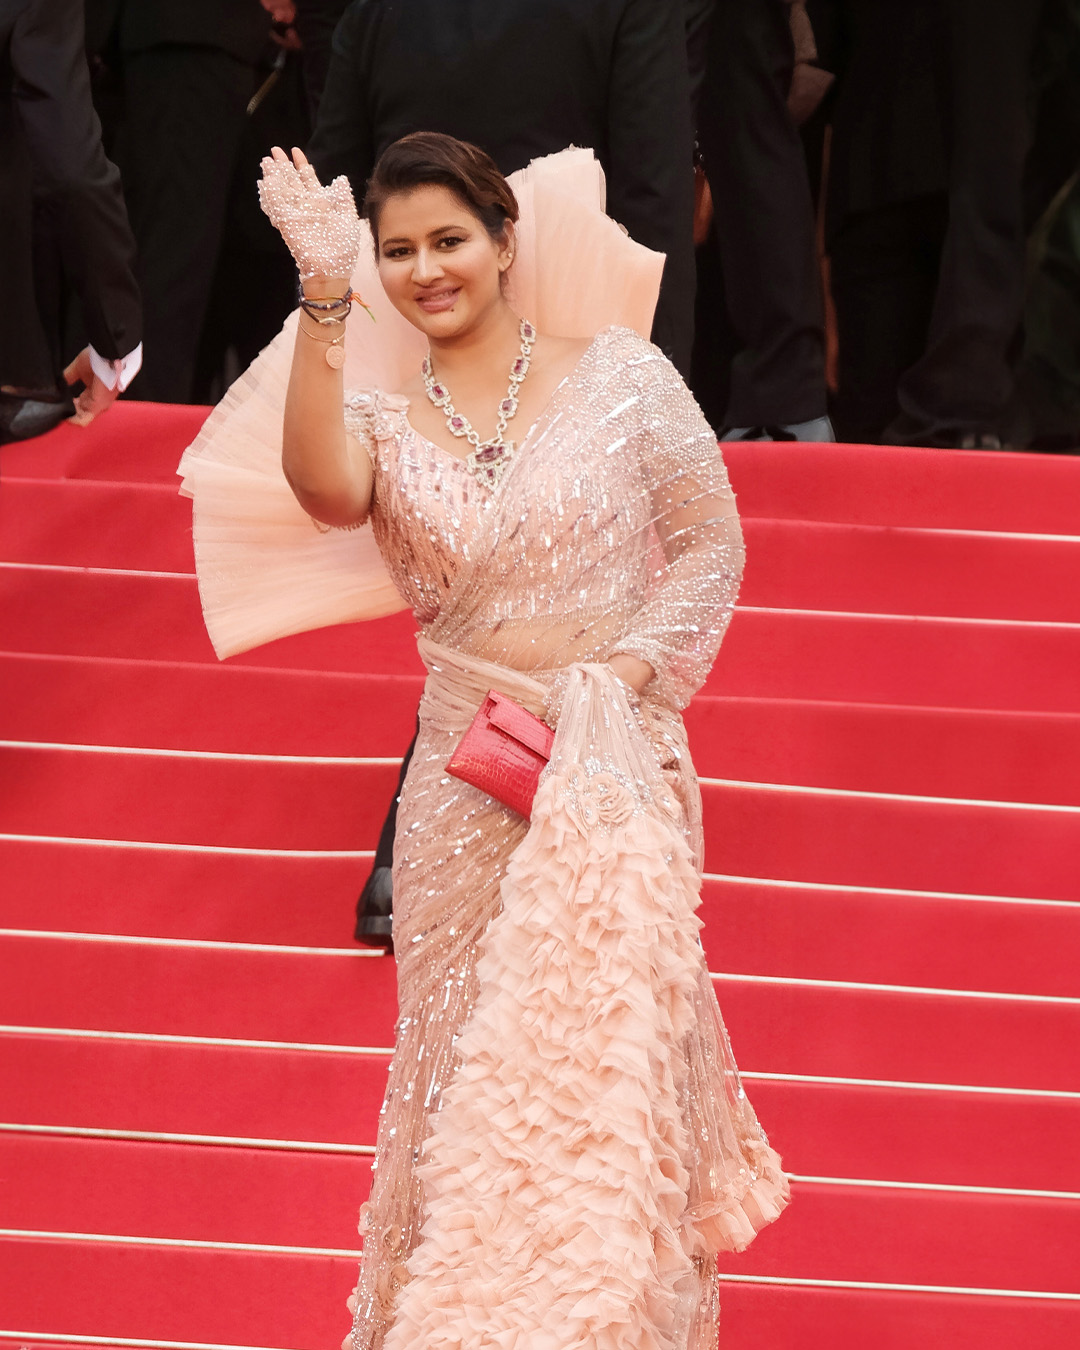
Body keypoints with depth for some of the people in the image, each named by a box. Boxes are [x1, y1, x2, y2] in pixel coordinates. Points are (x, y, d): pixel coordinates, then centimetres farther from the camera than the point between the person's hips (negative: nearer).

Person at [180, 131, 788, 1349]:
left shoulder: (622, 376, 0)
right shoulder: (376, 416, 3)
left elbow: (710, 547, 4)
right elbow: (324, 493, -20)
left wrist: (625, 667, -11)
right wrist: (324, 304, -27)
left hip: (616, 768, -1)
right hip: (467, 782, 2)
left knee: (603, 1056, -1)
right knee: (472, 1074, 6)